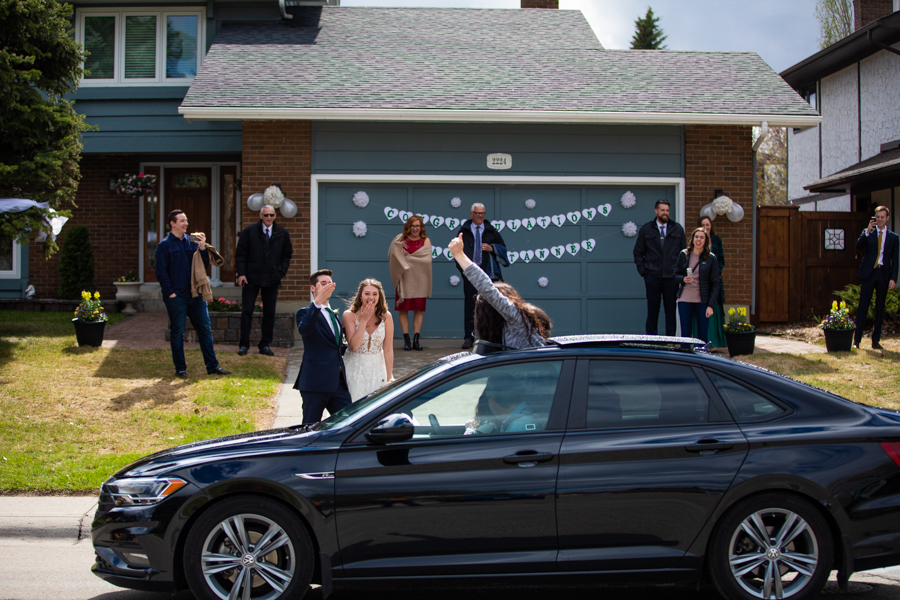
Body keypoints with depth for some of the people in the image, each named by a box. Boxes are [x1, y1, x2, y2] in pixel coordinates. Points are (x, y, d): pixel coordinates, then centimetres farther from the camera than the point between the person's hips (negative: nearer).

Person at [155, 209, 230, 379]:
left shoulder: (192, 242, 11)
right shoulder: (165, 245, -3)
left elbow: (204, 265, 10)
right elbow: (161, 272, -6)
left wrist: (202, 247, -4)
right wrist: (170, 293, -12)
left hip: (195, 295, 5)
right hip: (176, 297, -5)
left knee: (205, 329, 5)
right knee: (177, 332, 2)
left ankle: (212, 365, 10)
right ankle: (180, 369, 11)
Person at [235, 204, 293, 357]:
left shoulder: (282, 234, 6)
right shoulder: (249, 232, 0)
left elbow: (287, 255, 13)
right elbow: (240, 254, 1)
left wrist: (282, 272, 0)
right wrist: (241, 273, -7)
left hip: (272, 279, 2)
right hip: (251, 278, -2)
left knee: (269, 313, 5)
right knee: (247, 311, -2)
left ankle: (265, 345, 13)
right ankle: (244, 345, 5)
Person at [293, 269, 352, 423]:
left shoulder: (334, 315, 23)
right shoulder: (305, 312, 0)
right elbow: (304, 330, -26)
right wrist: (317, 302, -37)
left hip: (338, 382, 7)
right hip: (316, 382, -7)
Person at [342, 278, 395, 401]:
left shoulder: (385, 316, -5)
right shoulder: (349, 315, -10)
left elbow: (388, 350, -3)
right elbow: (354, 346, -19)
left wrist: (389, 377, -3)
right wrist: (364, 320, -20)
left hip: (377, 369, 2)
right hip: (355, 369, -2)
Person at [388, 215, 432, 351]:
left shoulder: (426, 241, 6)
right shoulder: (400, 240, 5)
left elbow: (427, 259, -8)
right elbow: (395, 257, -7)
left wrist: (407, 257, -9)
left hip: (420, 280, 1)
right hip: (404, 279, -1)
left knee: (419, 309, -1)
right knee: (403, 309, -3)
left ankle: (416, 340, 2)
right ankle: (406, 339, 0)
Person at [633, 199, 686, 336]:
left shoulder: (678, 229, 8)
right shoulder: (646, 229, 6)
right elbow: (638, 252, 9)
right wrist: (642, 270, 1)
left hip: (672, 276, 1)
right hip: (652, 276, -1)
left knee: (671, 309, 3)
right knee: (652, 308, 4)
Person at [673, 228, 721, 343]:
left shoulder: (711, 258, 0)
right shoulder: (683, 255, 6)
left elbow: (715, 283, -1)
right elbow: (676, 275, 13)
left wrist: (711, 305, -8)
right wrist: (683, 279, -11)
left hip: (702, 301, -1)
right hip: (685, 300, 1)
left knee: (703, 334, 0)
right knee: (685, 333, 1)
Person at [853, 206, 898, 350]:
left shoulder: (893, 237, 9)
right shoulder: (868, 233, 8)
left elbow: (895, 260, 7)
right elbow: (859, 246, -10)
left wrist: (893, 278, -3)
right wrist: (867, 231, -21)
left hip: (884, 274, 1)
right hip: (869, 273, -1)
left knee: (880, 308, 5)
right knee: (863, 307, -4)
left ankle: (876, 340, 12)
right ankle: (856, 340, -2)